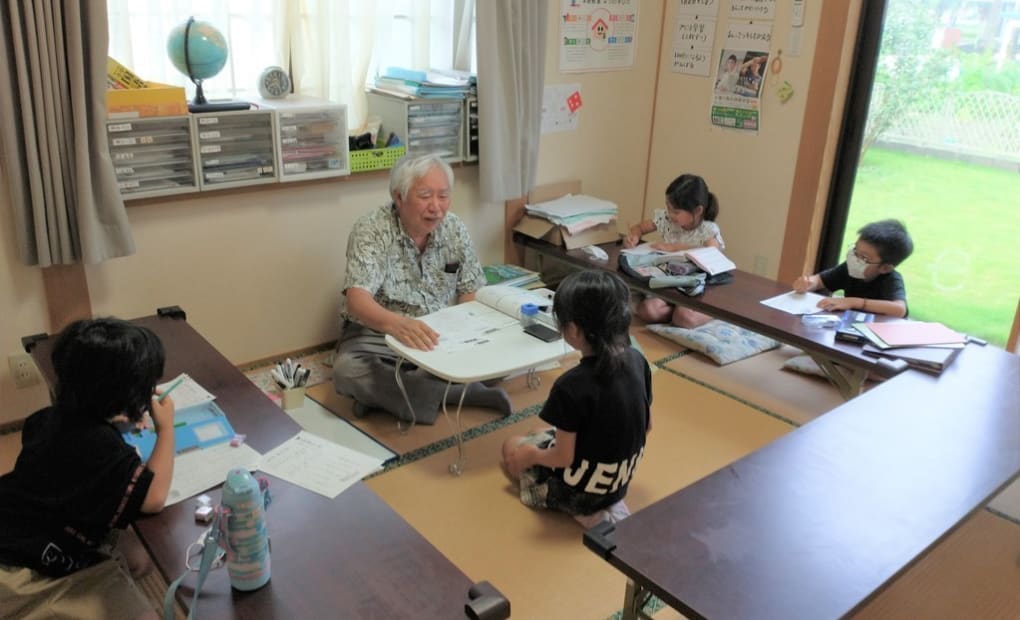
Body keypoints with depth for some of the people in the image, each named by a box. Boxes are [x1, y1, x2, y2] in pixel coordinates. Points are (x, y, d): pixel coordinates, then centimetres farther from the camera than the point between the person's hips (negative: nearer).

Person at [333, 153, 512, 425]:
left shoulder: (455, 229, -2)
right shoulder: (370, 230, -16)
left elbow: (469, 294, 3)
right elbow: (357, 300, -30)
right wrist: (396, 323, -52)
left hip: (440, 333, 4)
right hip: (378, 333, -3)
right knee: (347, 370, -33)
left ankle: (384, 392, -18)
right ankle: (464, 391, -28)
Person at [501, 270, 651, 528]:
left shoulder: (571, 386, -31)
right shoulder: (637, 361, -12)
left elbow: (563, 458, -23)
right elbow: (646, 426, 2)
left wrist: (529, 455, -3)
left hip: (580, 489, -7)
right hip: (620, 481, 7)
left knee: (512, 448, 20)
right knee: (542, 434, 28)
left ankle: (588, 512, 4)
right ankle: (607, 504, 15)